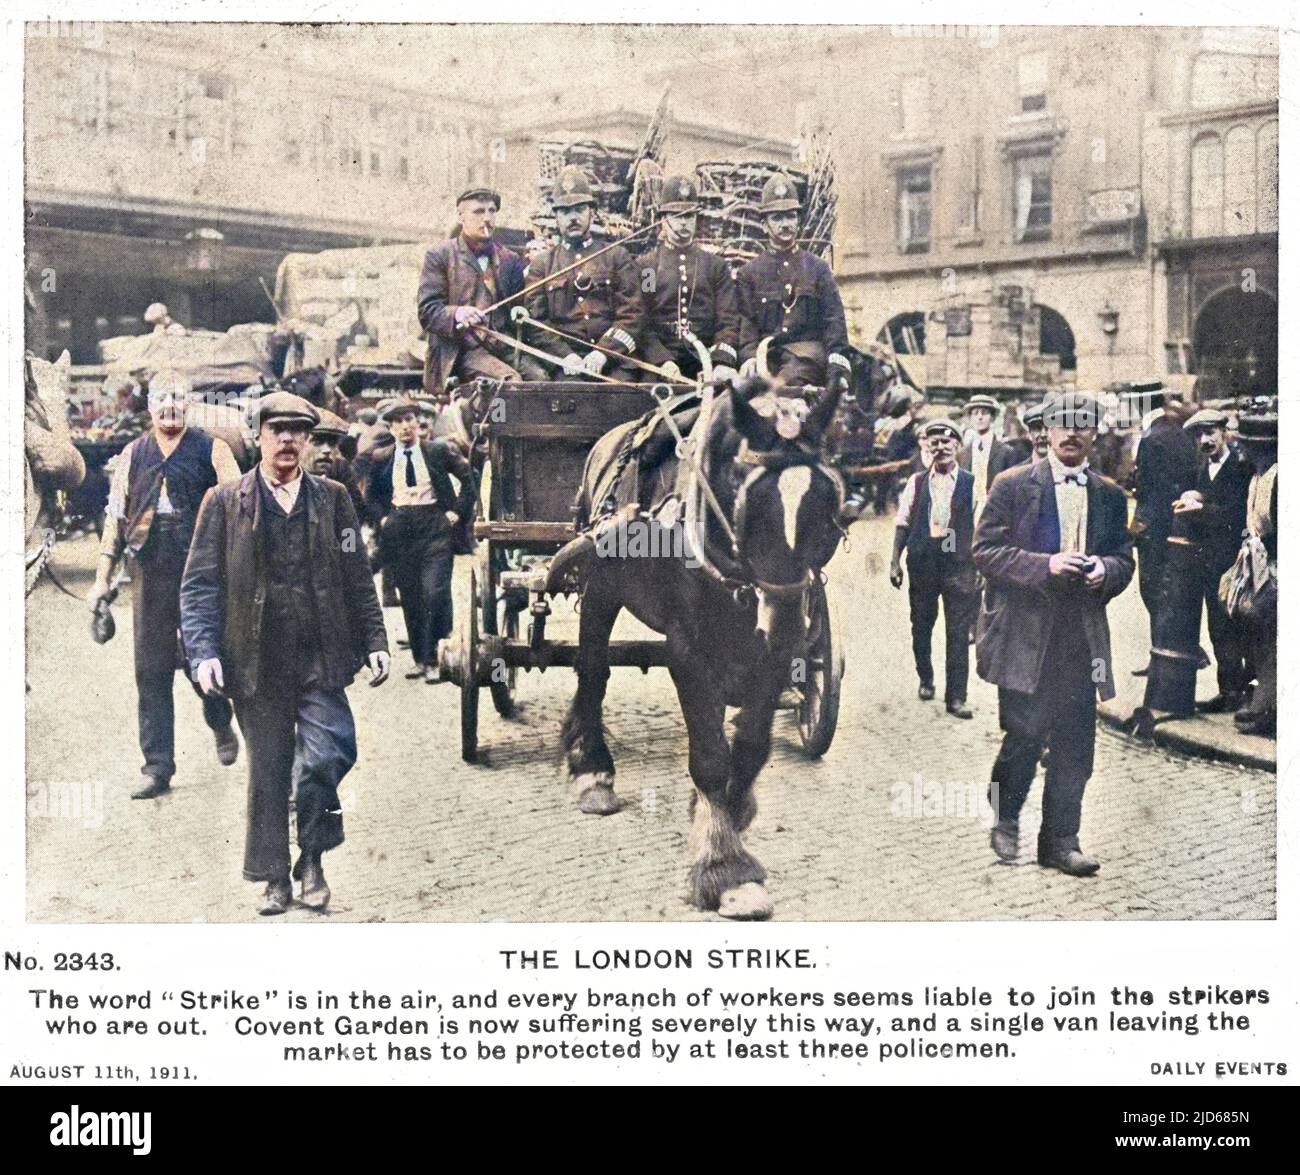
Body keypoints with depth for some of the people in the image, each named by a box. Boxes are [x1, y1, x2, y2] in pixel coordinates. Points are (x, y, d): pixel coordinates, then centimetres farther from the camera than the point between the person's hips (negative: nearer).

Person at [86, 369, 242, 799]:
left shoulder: (211, 450, 4)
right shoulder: (133, 455, 12)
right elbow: (116, 517, 13)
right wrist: (103, 577, 7)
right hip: (150, 575, 3)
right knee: (151, 672, 2)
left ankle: (221, 727, 32)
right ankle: (157, 768, 7)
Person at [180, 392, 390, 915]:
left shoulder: (332, 498, 10)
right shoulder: (224, 502, 5)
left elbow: (357, 578, 11)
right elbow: (200, 585, 3)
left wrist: (375, 641, 5)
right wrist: (204, 652, -8)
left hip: (320, 659, 0)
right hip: (257, 662, 0)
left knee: (328, 755, -14)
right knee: (267, 773, 6)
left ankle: (312, 858, 9)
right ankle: (275, 877, 21)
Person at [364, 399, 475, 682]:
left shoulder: (439, 451, 1)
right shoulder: (382, 460, 8)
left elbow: (468, 480, 7)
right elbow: (371, 494, 21)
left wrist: (458, 512, -1)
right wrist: (382, 518, 6)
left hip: (435, 529, -3)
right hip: (400, 533, 3)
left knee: (435, 593, -13)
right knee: (409, 599, 6)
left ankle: (433, 660, -3)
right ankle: (419, 659, 17)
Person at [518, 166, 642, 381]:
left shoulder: (618, 257, 16)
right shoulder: (541, 264, 17)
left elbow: (632, 314, 6)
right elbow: (535, 321, 7)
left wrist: (603, 353, -10)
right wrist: (565, 355, -10)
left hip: (614, 358, 0)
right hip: (562, 362, 0)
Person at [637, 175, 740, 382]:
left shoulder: (717, 266, 16)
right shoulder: (644, 265, 12)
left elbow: (729, 322, 6)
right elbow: (641, 324, 3)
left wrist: (722, 362, -12)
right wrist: (663, 360, -14)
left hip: (706, 359, 1)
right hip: (659, 363, -1)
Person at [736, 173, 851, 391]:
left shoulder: (818, 268, 19)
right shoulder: (749, 272, 18)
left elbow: (834, 320, 10)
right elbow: (746, 323, 7)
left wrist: (838, 367, -6)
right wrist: (749, 356, -14)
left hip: (809, 352, 0)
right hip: (767, 354, 0)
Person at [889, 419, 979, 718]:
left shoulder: (971, 484, 1)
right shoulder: (917, 482, 6)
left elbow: (979, 529, 1)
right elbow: (902, 523, 8)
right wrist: (895, 561, 2)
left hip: (959, 564, -2)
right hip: (922, 563, 2)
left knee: (958, 633, -2)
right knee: (921, 626, 13)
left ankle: (956, 697, 4)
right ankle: (925, 680, 34)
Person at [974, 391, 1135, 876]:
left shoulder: (1111, 495, 13)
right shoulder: (1012, 485, 1)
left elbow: (1124, 559, 15)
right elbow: (985, 550, -5)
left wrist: (1104, 569, -8)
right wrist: (1045, 564, -17)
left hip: (1083, 635, 4)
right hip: (1024, 631, -4)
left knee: (1075, 744, 3)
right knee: (1025, 735, -4)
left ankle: (1061, 840, 14)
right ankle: (1003, 822, 20)